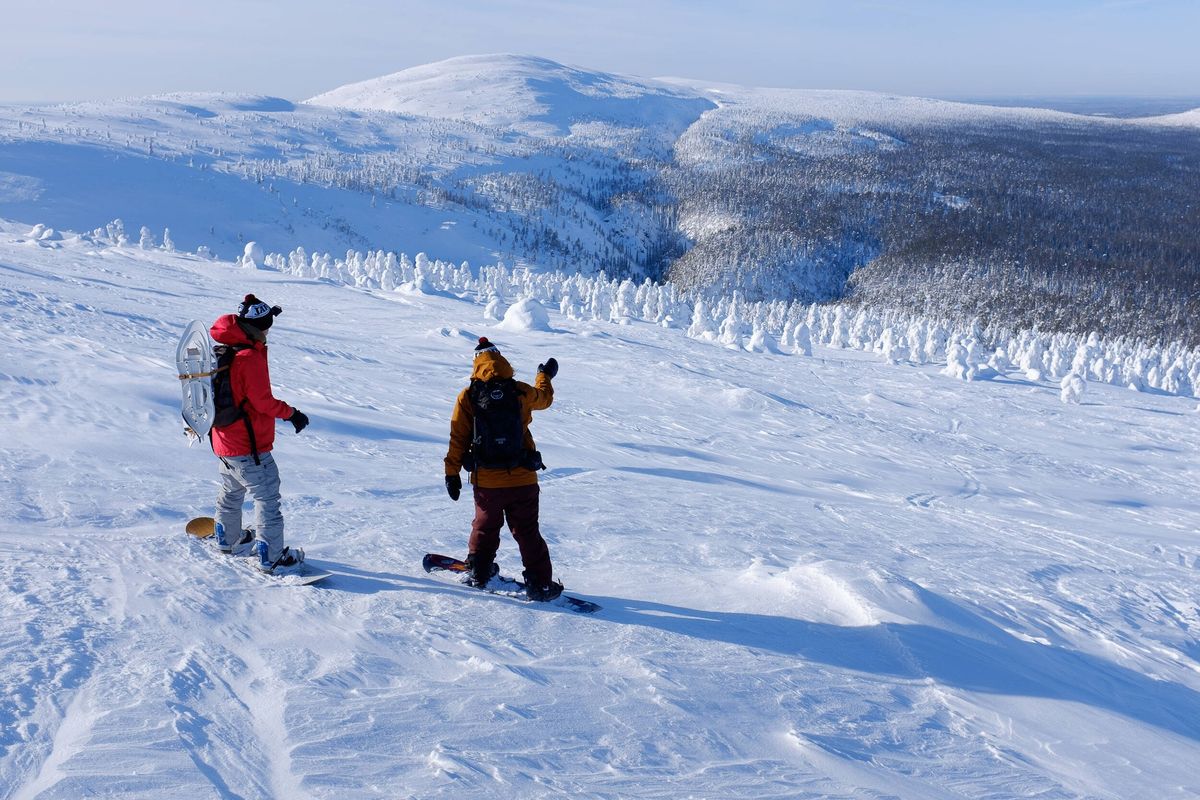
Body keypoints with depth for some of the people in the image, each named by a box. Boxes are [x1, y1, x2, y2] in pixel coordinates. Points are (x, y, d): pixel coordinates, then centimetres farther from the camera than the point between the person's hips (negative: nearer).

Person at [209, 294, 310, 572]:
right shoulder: (251, 358, -22)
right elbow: (263, 402, -22)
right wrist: (291, 413, -6)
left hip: (224, 442, 9)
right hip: (249, 447, -9)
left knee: (231, 493, 27)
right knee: (267, 499, -2)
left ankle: (229, 539, 44)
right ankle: (271, 557, 0)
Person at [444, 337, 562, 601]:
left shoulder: (468, 398, -7)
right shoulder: (521, 392, -4)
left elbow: (458, 439, -3)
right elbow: (544, 398, 19)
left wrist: (452, 473, 7)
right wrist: (545, 375, 40)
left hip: (486, 481, 0)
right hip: (523, 479, 0)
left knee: (485, 527, 22)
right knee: (527, 532, 9)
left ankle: (479, 572, 30)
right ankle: (540, 583, 9)